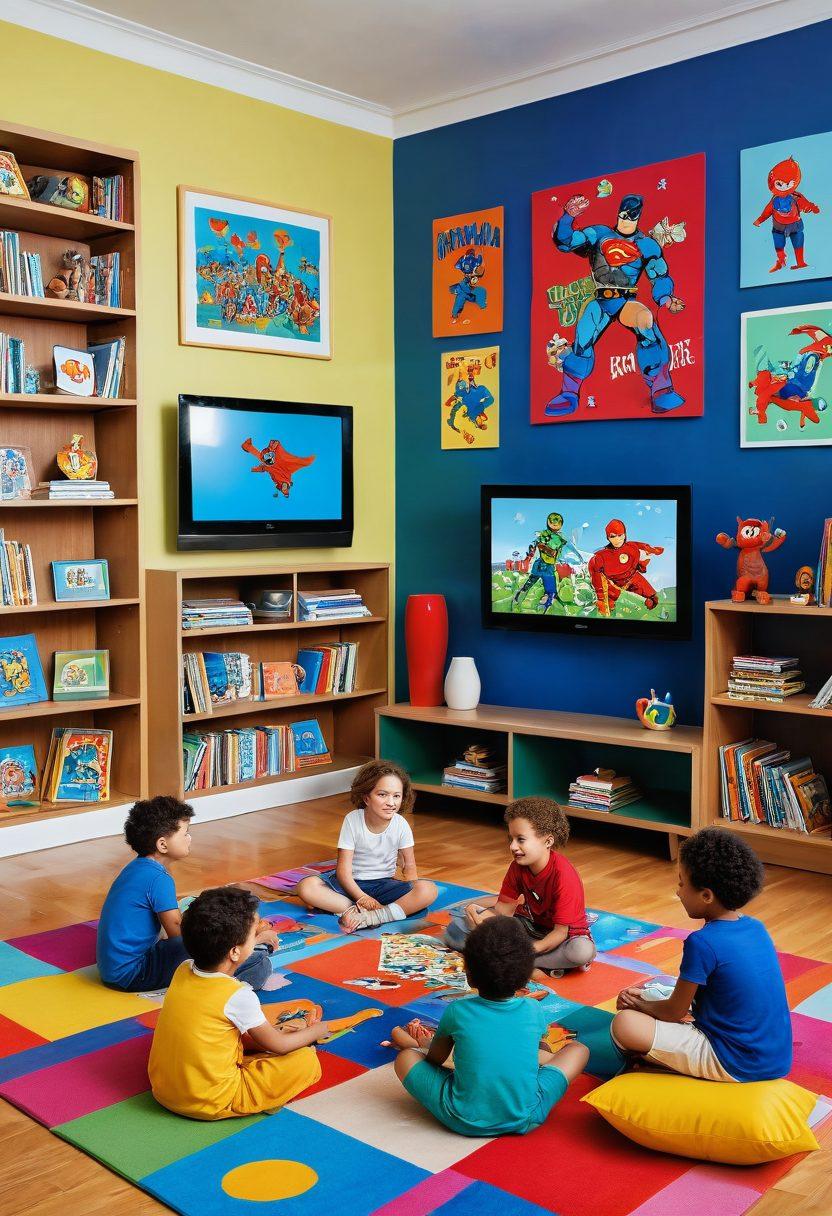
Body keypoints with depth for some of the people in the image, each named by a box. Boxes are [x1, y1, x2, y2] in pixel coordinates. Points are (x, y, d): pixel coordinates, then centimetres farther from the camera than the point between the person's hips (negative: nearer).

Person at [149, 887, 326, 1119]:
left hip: (162, 1091, 7)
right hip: (211, 1104, -7)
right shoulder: (238, 996, -21)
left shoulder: (183, 970, -2)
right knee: (307, 1061, -5)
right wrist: (315, 1031, 12)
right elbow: (277, 1045, -5)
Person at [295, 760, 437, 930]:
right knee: (306, 886, -31)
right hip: (352, 884, 0)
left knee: (429, 890, -28)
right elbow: (343, 868, -14)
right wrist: (361, 897, -28)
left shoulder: (401, 824, -9)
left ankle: (368, 917, -36)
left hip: (384, 884, 1)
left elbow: (409, 865, 2)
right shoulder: (352, 820, -14)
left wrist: (409, 895, -18)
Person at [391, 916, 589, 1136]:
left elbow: (435, 1060, 12)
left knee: (406, 1057, 12)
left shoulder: (456, 1012, -6)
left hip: (464, 1122, -1)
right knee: (578, 1049, 17)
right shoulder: (533, 1011, -2)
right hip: (525, 1121, 1)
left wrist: (426, 1045, 35)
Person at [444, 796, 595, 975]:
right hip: (528, 923, 5)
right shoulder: (518, 867, -9)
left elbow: (560, 932, -27)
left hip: (562, 932, -5)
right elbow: (504, 908, -7)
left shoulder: (563, 875, -28)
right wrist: (486, 917, -30)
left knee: (583, 951, -41)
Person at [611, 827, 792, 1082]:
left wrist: (638, 1005, 10)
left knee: (624, 1024, -17)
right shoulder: (756, 928, 3)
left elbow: (674, 1011, -9)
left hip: (734, 1066, -9)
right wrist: (648, 1000, 15)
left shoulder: (703, 943, -21)